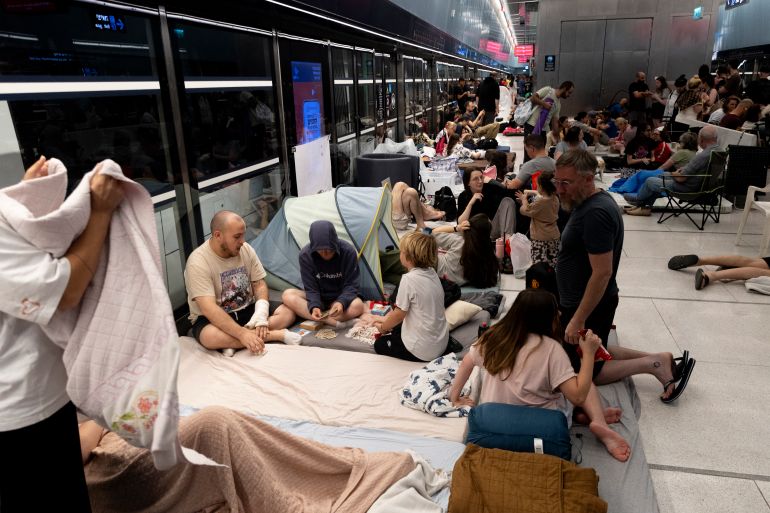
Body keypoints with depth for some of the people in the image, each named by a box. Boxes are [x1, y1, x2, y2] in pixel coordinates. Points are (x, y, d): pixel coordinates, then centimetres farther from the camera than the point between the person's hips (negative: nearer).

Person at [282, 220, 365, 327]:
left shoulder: (348, 252, -21)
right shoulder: (305, 255, -18)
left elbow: (351, 285, -16)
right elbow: (311, 288, -14)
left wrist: (341, 302, -36)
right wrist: (314, 306, -35)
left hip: (339, 299, -2)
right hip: (318, 299, 2)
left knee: (357, 305, -35)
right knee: (288, 295, -28)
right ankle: (336, 323, -37)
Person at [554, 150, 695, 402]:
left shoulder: (595, 213, -27)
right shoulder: (589, 202, 4)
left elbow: (602, 273, -29)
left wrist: (578, 320, -25)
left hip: (590, 306, -10)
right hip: (579, 302, 10)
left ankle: (655, 364, 7)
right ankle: (658, 360, 21)